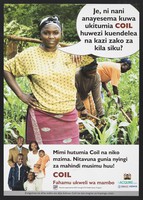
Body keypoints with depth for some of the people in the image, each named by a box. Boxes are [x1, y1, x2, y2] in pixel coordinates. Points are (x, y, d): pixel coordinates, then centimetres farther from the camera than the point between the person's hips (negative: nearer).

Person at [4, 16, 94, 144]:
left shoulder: (71, 53, 4)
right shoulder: (30, 55, -1)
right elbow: (6, 68, 6)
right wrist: (21, 94, -2)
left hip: (69, 118, 2)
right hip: (41, 118, -2)